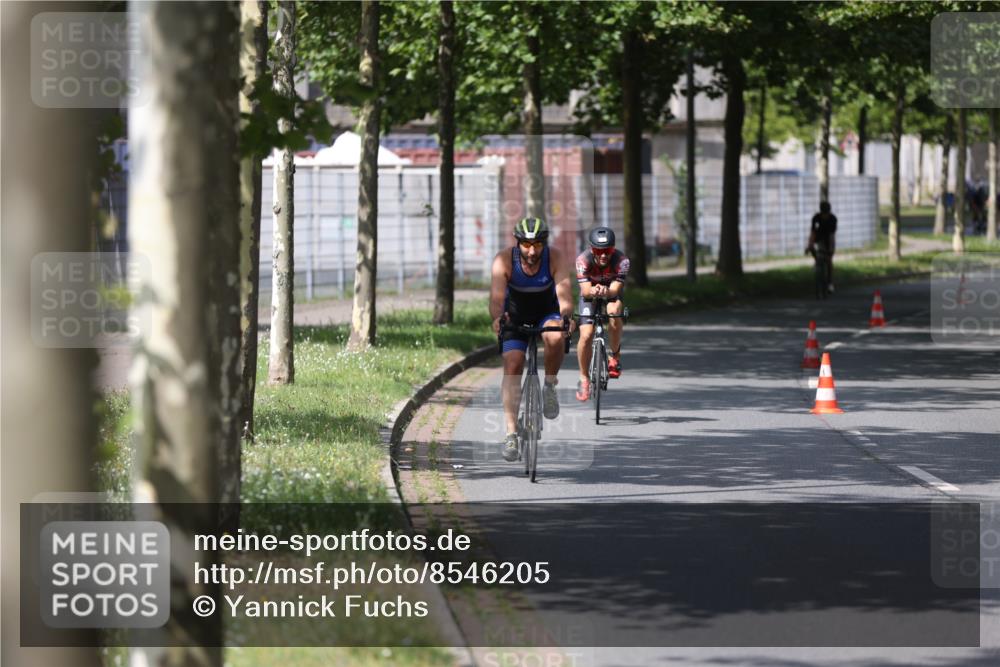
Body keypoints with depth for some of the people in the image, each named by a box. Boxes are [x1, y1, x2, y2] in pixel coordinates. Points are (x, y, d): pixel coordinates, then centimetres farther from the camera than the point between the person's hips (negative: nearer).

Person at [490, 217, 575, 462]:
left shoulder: (556, 259, -26)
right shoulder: (504, 260, -26)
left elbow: (564, 295, -37)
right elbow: (497, 297, -36)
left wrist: (566, 317, -58)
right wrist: (497, 318, -57)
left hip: (547, 312, 0)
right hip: (516, 315, 0)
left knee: (555, 337, -34)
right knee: (512, 366, -15)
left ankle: (550, 385, -8)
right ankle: (511, 433, -11)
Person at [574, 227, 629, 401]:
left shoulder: (621, 260, -32)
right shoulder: (583, 260, -31)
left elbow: (616, 288, -38)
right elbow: (585, 289, -36)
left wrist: (606, 291, -61)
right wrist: (593, 291, -60)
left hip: (613, 293, 0)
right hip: (590, 295, 0)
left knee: (614, 314, -34)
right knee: (586, 336, -16)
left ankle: (615, 354, -9)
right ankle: (584, 379, 3)